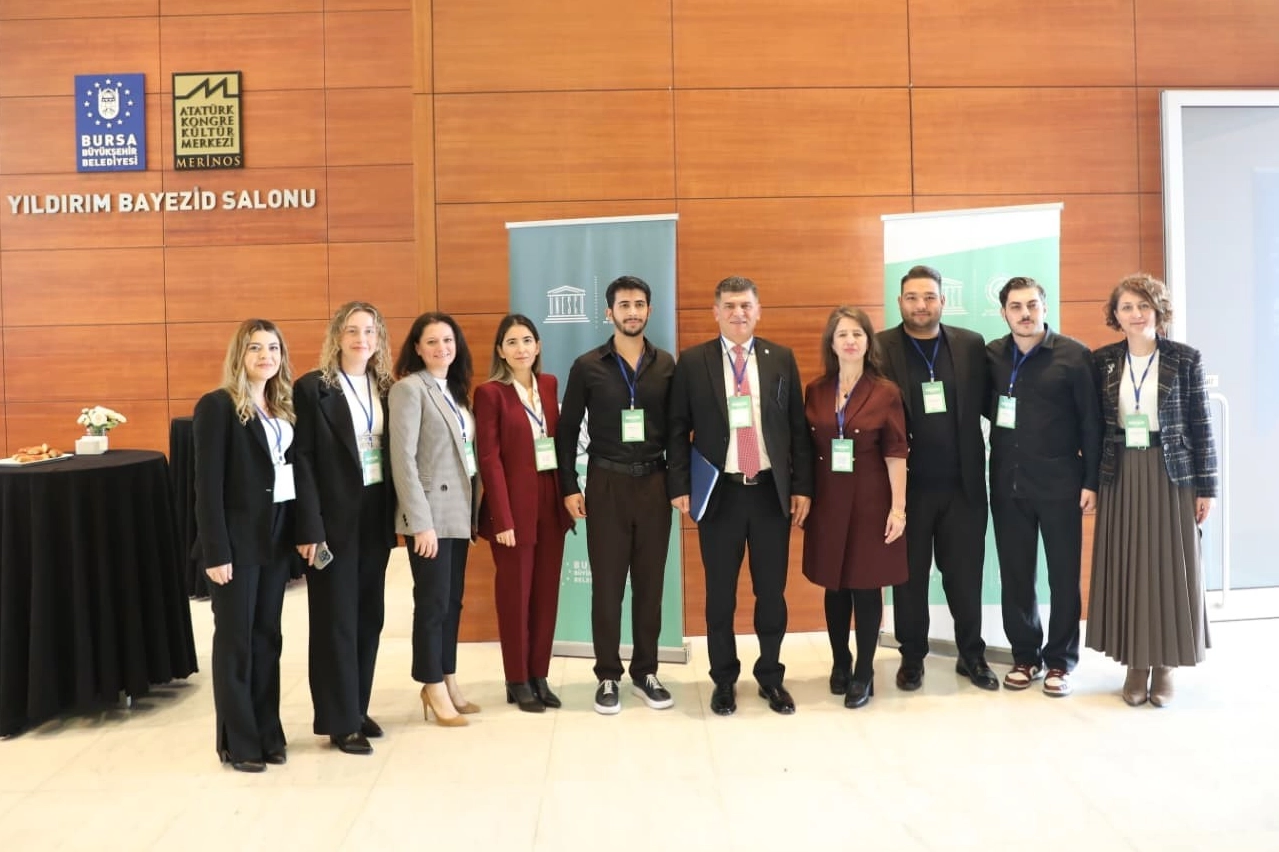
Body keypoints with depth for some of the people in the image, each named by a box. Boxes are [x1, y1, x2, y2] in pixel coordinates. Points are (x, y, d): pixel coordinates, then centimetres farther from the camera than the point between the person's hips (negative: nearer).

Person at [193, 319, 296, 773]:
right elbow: (208, 485, -13)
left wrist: (299, 531, 3)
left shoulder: (282, 406, 10)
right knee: (234, 640, 5)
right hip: (237, 540, -6)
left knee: (267, 637, 13)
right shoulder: (217, 406, -10)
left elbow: (290, 470, 9)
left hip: (276, 536, 6)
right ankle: (238, 741, 16)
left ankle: (268, 732, 23)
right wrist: (216, 551, -17)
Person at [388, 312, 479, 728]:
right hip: (431, 513, -7)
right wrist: (421, 522, -20)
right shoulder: (409, 389, -10)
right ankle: (434, 688, 14)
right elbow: (403, 459, -16)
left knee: (453, 601, 13)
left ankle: (449, 681, 23)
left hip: (459, 511, 8)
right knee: (432, 602, 1)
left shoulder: (455, 391, 13)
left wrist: (472, 510, 7)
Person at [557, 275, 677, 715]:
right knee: (607, 584, 4)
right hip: (607, 483, -2)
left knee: (650, 582, 8)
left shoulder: (666, 365, 5)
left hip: (654, 482, 2)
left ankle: (646, 673, 22)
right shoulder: (587, 366, 0)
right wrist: (569, 487, -3)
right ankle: (608, 677, 17)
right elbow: (567, 430, 2)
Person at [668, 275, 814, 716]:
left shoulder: (781, 358, 5)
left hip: (772, 491, 1)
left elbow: (798, 427, 6)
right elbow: (678, 430, 1)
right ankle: (724, 680, 24)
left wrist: (802, 486, 2)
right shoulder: (692, 361, 1)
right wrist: (681, 486, -5)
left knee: (772, 591, 9)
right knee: (720, 594, 8)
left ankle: (771, 676, 26)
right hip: (719, 492, -1)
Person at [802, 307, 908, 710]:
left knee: (867, 585, 4)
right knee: (835, 585, 11)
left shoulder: (886, 392, -5)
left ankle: (864, 673, 16)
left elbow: (895, 454, -7)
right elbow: (807, 450, 7)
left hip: (870, 500, -3)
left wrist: (898, 507, -11)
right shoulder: (815, 391, 4)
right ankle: (840, 664, 27)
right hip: (828, 500, 3)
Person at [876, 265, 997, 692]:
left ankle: (972, 655, 28)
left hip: (962, 482, 2)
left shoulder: (971, 344, 4)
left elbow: (985, 403, 7)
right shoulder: (880, 348, -4)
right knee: (909, 574, 10)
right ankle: (912, 657, 25)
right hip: (907, 483, -2)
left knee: (965, 573, 11)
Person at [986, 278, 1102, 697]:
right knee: (1014, 574, 9)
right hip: (1007, 482, 3)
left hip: (1059, 481, -3)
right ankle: (1025, 656, 23)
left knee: (1063, 574, 6)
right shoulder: (991, 355, 4)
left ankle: (1059, 660, 19)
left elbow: (1091, 422, -5)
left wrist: (1091, 481, -7)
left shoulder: (1074, 355, -5)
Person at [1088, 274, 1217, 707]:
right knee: (1127, 568, 5)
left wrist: (1205, 486, -4)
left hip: (1172, 475, -1)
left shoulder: (1186, 359, -2)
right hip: (1121, 477, 2)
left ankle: (1164, 665, 16)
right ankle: (1136, 664, 16)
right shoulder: (1102, 361, 3)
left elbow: (1201, 425, -1)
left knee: (1169, 568, 3)